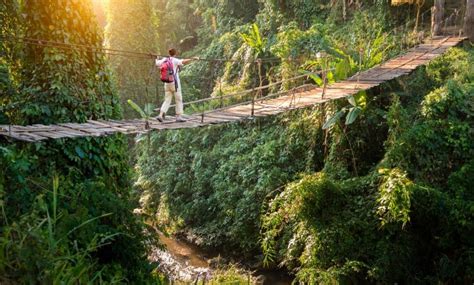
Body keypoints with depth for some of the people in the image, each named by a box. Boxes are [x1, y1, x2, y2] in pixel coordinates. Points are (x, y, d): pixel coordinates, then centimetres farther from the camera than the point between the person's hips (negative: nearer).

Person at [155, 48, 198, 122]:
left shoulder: (164, 60, 9)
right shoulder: (175, 61, -9)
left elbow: (157, 63, 25)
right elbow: (184, 61, -27)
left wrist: (157, 59, 46)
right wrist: (193, 59, -27)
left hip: (167, 84, 6)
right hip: (175, 83, -6)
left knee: (167, 101, 8)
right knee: (179, 100, 5)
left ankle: (161, 115, -7)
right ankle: (179, 116, 5)